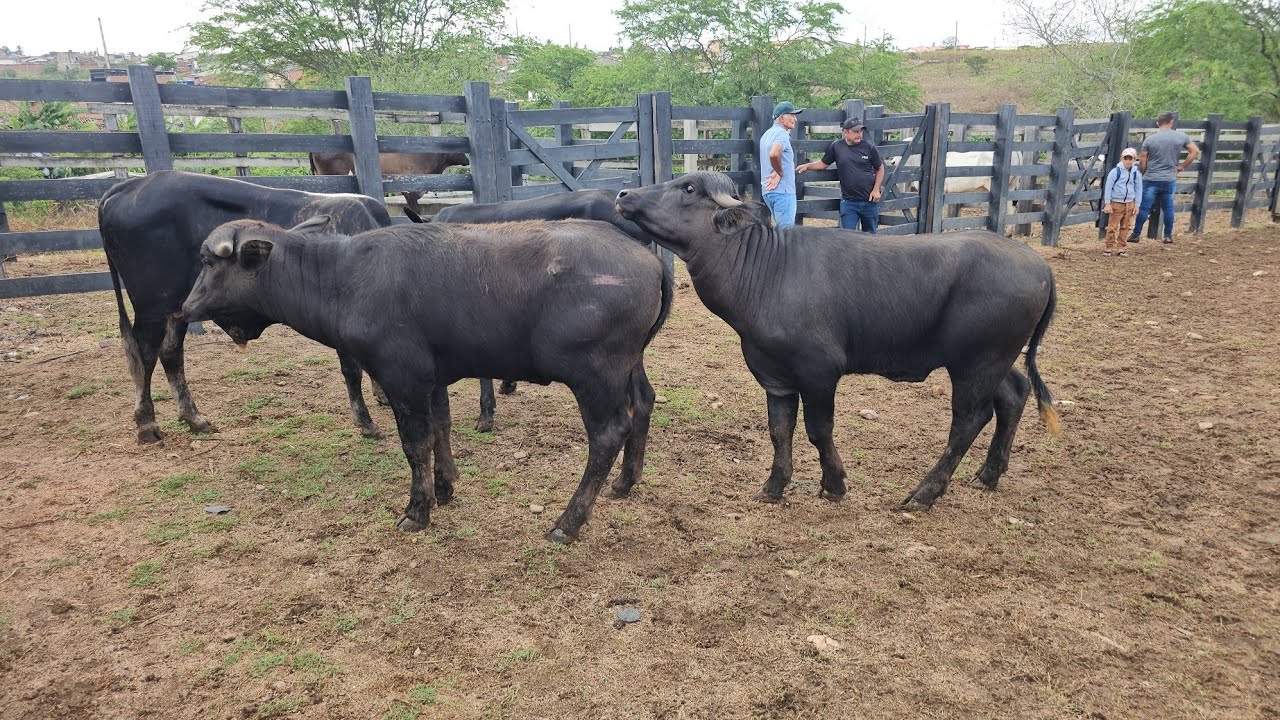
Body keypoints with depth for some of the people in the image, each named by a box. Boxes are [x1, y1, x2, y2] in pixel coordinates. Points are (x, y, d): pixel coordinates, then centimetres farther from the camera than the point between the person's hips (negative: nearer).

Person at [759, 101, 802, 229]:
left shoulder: (768, 133, 18)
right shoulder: (782, 133, -14)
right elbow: (774, 154, -33)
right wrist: (780, 173, -18)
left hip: (769, 190, 10)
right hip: (782, 190, -10)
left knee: (780, 227, 18)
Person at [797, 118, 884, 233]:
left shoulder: (868, 147, -1)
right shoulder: (836, 146, 0)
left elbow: (880, 168, 7)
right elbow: (823, 164, 11)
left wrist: (876, 190, -3)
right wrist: (808, 166, -5)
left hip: (869, 201, 0)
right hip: (848, 202, 0)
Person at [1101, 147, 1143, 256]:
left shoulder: (1136, 173, 4)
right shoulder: (1115, 171, -7)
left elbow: (1138, 189, 11)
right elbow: (1108, 187, -5)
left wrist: (1136, 205, 7)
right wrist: (1107, 203, -8)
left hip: (1130, 204, 4)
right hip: (1116, 203, -4)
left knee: (1125, 227, 6)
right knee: (1112, 226, -3)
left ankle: (1120, 248, 12)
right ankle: (1109, 247, 4)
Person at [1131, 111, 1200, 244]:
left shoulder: (1149, 139, -6)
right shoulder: (1182, 137, 0)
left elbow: (1142, 161, -4)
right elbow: (1195, 151, 6)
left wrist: (1142, 175, 11)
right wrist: (1182, 166, 13)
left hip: (1150, 180, -2)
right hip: (1170, 180, 2)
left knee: (1144, 208, 4)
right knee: (1168, 208, 11)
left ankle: (1136, 234, 8)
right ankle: (1168, 236, 16)